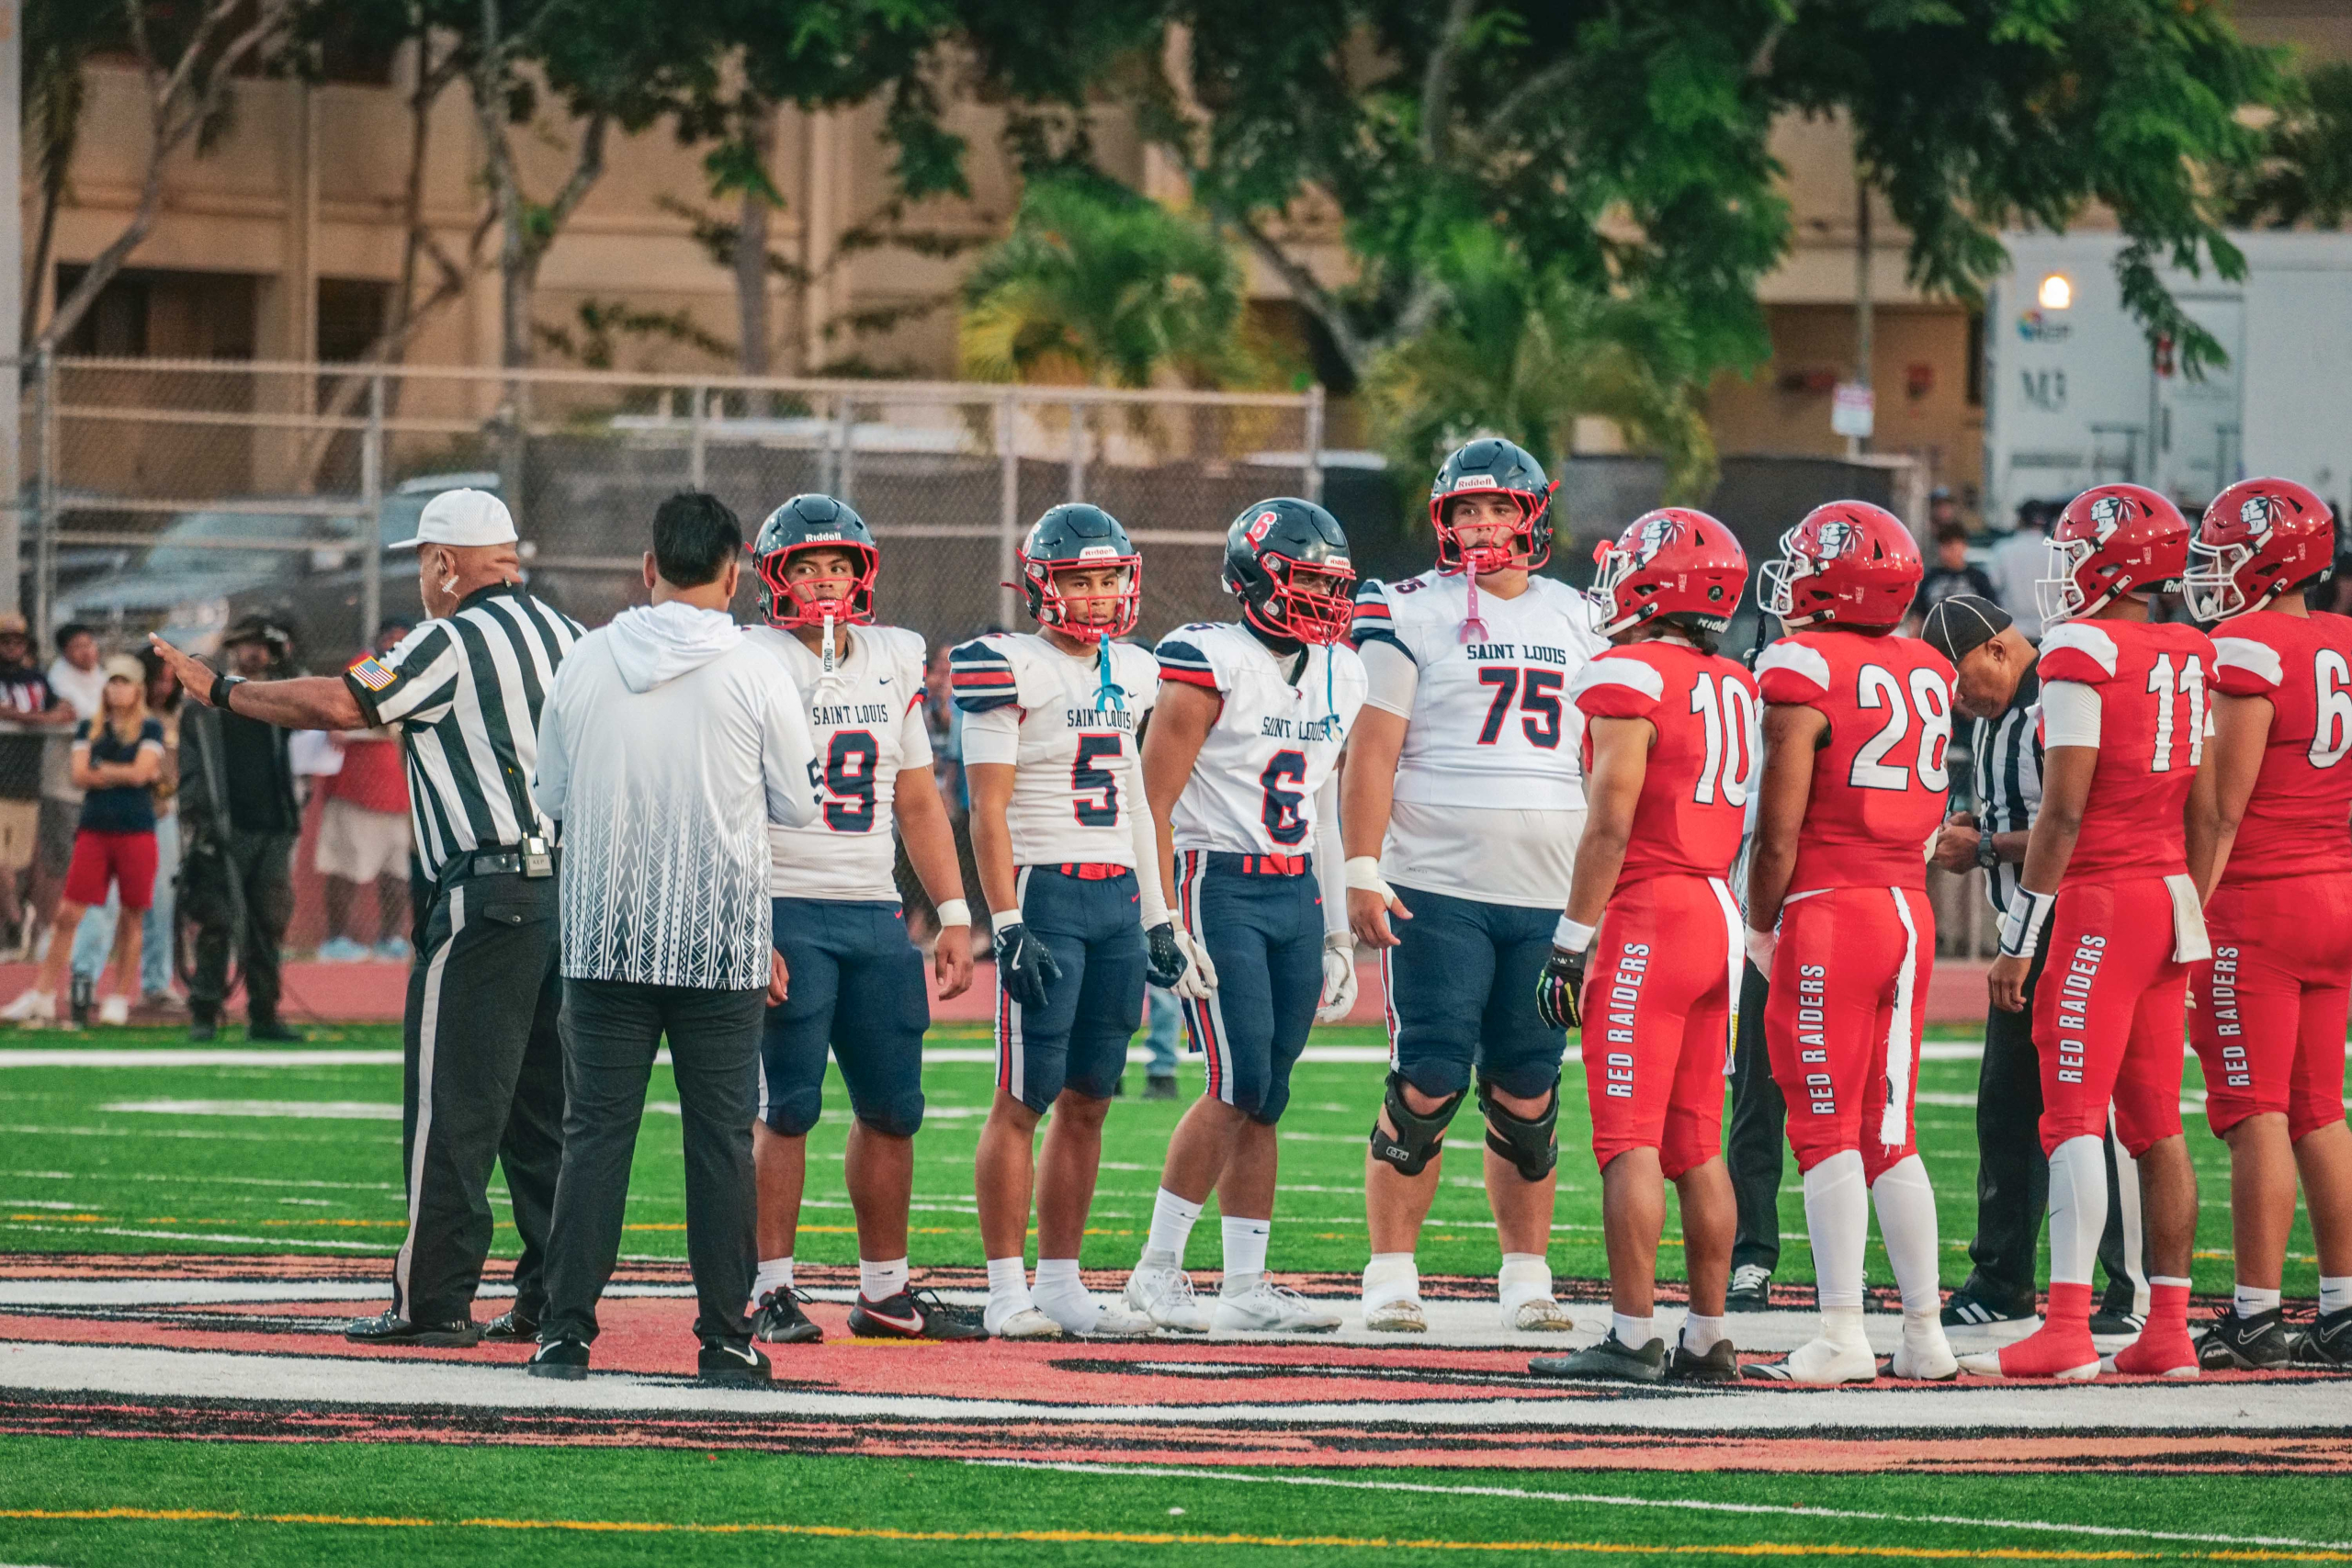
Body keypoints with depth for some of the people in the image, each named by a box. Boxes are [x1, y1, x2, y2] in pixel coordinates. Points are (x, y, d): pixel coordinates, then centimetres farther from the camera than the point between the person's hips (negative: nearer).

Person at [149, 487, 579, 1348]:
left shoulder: (453, 642, -8)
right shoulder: (569, 637, 13)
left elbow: (337, 703, -14)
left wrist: (218, 690, -5)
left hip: (491, 896, -8)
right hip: (582, 883, 8)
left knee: (450, 1111, -4)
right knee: (546, 1109, 12)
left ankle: (433, 1301, -6)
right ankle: (553, 1299, 10)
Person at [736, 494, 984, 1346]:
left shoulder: (893, 662, 13)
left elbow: (918, 800, 19)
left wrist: (954, 915, 13)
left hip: (875, 917, 6)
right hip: (786, 911, -6)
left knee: (892, 1108, 7)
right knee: (784, 1109, -5)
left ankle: (885, 1290, 16)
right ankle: (769, 1292, 0)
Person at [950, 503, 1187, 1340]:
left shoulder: (1129, 675, 14)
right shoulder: (1011, 670, -8)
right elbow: (988, 810, -10)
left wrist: (1157, 918, 18)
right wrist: (1008, 926, -16)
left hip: (1119, 897, 7)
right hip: (1045, 892, -7)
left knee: (1087, 1101, 7)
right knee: (1024, 1100, -6)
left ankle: (1060, 1282, 12)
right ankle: (1007, 1289, -3)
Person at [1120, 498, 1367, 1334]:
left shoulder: (1337, 675, 12)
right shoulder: (1210, 664, -11)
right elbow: (1153, 804, -11)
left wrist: (1337, 934, 18)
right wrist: (1165, 926, -15)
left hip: (1296, 893, 7)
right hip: (1219, 884, -7)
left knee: (1265, 1099, 5)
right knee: (1239, 1085, -14)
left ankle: (1248, 1287, 7)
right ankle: (1157, 1269, -5)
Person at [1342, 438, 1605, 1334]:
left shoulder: (1575, 621, 13)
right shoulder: (1412, 614, -1)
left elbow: (1602, 760, 20)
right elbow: (1372, 753, -4)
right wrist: (1363, 872, -12)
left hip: (1548, 894, 4)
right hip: (1437, 890, -4)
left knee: (1527, 1094, 6)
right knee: (1427, 1086, -6)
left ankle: (1526, 1276, 14)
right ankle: (1390, 1274, 0)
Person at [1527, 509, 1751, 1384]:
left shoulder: (1630, 678, -11)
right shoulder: (1735, 690, 12)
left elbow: (1611, 822, -16)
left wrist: (1573, 941, -13)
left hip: (1644, 917, -8)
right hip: (1717, 917, 8)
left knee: (1629, 1141, -6)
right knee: (1696, 1147, 11)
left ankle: (1633, 1338, -9)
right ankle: (1708, 1338, 13)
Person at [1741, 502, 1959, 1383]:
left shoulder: (1803, 672, -11)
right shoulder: (1925, 674, 10)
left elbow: (1780, 827, -11)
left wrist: (1761, 927, -1)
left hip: (1829, 913, -6)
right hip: (1910, 910, 6)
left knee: (1828, 1133, -3)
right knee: (1888, 1135, 12)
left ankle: (1842, 1335, -7)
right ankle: (1925, 1334, 11)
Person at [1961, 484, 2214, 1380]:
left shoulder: (2083, 654, -12)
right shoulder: (2194, 661, 10)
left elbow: (2063, 810, -15)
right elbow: (2205, 810, 14)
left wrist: (2019, 937, -11)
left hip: (2101, 901, -8)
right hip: (2172, 900, 8)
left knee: (2074, 1118, -8)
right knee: (2156, 1123, 10)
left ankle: (2067, 1328, -14)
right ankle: (2168, 1330, 10)